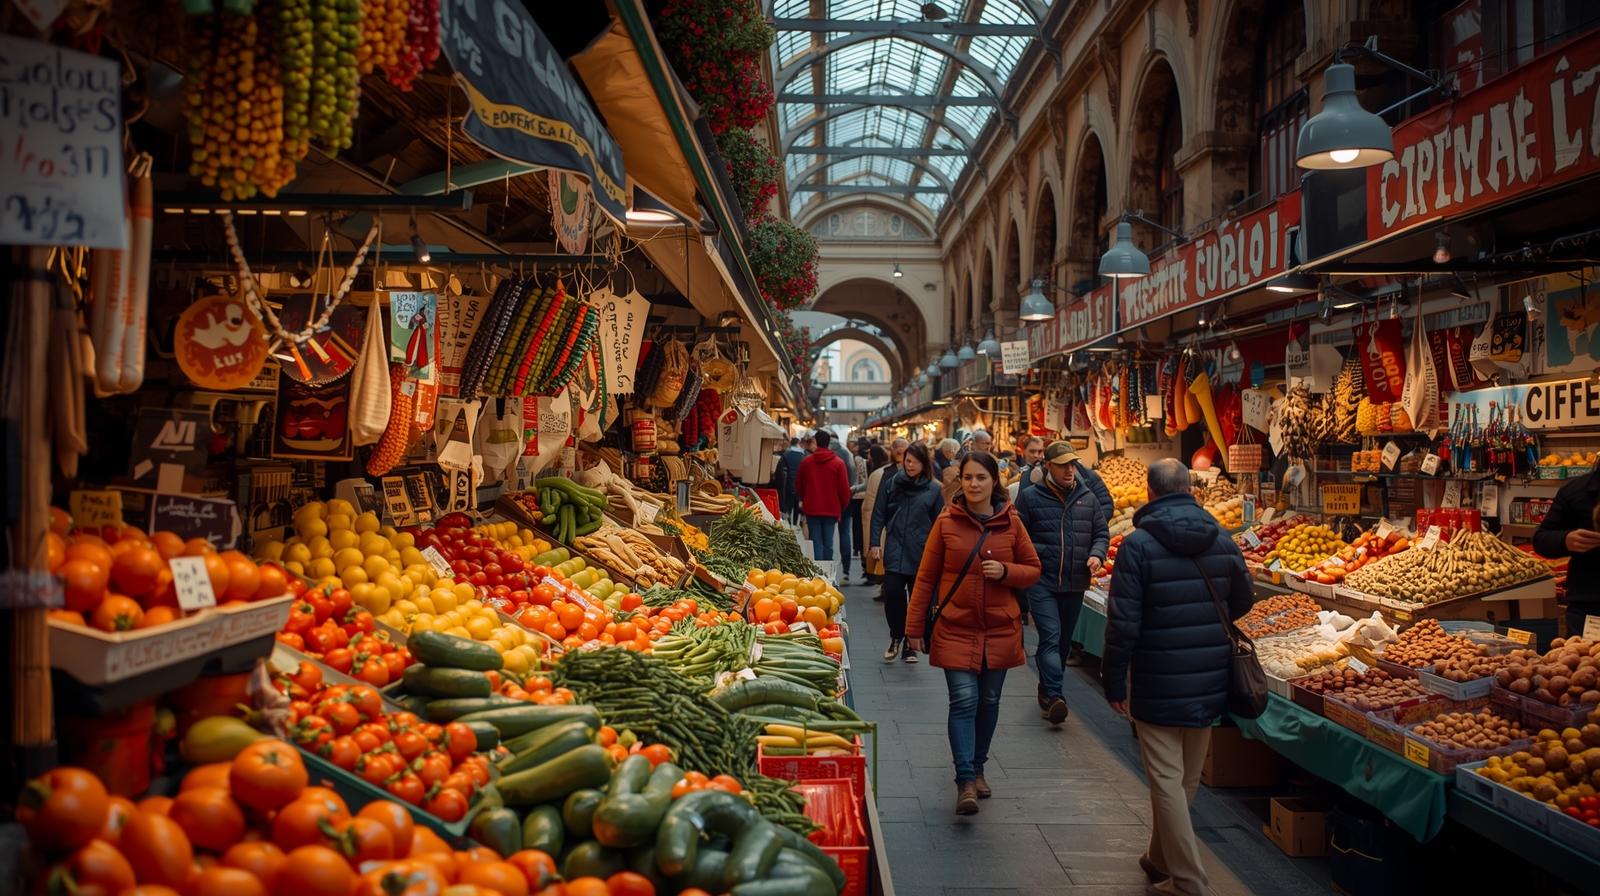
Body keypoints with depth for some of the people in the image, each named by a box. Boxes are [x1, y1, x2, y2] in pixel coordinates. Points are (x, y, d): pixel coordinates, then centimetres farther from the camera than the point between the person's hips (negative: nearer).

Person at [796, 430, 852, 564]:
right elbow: (844, 489, -4)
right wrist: (842, 507, 11)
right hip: (831, 509, -1)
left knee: (816, 542, 4)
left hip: (812, 509, 1)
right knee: (828, 543, 6)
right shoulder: (838, 463, -6)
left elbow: (799, 487, 8)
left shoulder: (806, 462, -1)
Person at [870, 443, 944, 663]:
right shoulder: (892, 483, 4)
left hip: (921, 555, 0)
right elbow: (879, 515, 6)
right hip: (895, 552, 0)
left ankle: (910, 643, 23)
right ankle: (896, 637, 13)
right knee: (892, 593, -10)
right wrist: (875, 543, -1)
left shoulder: (934, 490, 1)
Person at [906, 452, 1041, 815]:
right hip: (955, 629, -2)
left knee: (989, 701, 12)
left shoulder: (1011, 523, 0)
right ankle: (965, 781, -5)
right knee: (964, 700, -10)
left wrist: (1005, 571, -13)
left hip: (1000, 630, 2)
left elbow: (1033, 570, 8)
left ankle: (977, 768, 30)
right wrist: (915, 627, 0)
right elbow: (926, 577, 1)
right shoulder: (946, 522, -4)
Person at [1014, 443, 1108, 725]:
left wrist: (1097, 554, -4)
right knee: (1051, 637, -15)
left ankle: (1046, 688, 30)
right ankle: (1054, 696, -21)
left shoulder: (1087, 498, 9)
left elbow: (1101, 534, 15)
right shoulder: (1030, 497, -3)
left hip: (1075, 585, 5)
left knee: (1063, 641, 14)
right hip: (1042, 582, -5)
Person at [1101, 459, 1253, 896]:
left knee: (1167, 780, 4)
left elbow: (1123, 622, -16)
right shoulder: (1222, 539, 0)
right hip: (1211, 680, 6)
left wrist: (1114, 682, -6)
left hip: (1159, 684, -5)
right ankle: (1162, 860, 35)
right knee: (1187, 778, 19)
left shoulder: (1138, 544, -15)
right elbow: (1242, 602, 12)